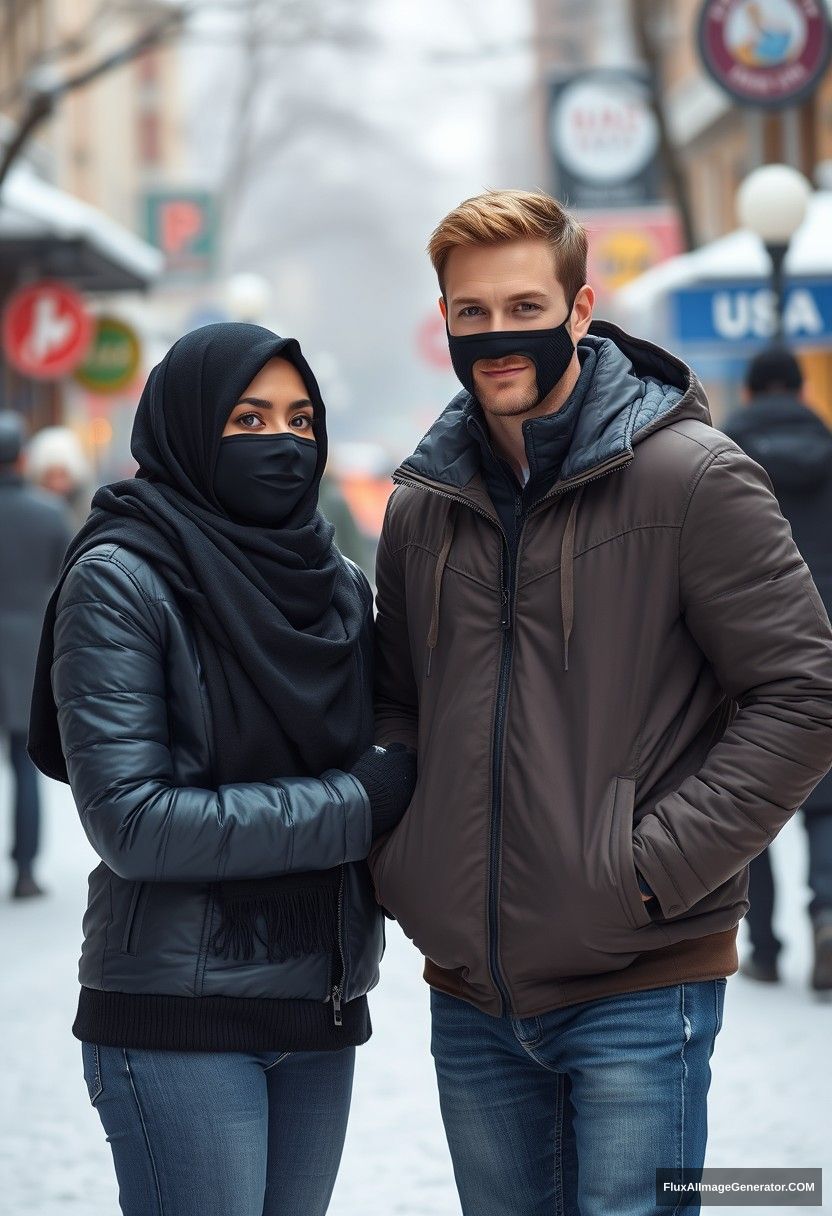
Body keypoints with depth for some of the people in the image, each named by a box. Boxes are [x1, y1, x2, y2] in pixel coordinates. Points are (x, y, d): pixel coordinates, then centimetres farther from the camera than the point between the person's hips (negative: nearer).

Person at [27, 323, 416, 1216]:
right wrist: (359, 803, -13)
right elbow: (131, 822, -16)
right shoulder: (120, 580, -8)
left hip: (319, 1011, 6)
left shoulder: (339, 584, 10)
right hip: (180, 1013, -6)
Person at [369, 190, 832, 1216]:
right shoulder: (424, 505, 10)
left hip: (638, 985, -5)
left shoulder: (690, 477, -7)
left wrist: (657, 864, -14)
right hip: (470, 995, 5)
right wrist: (401, 858, 5)